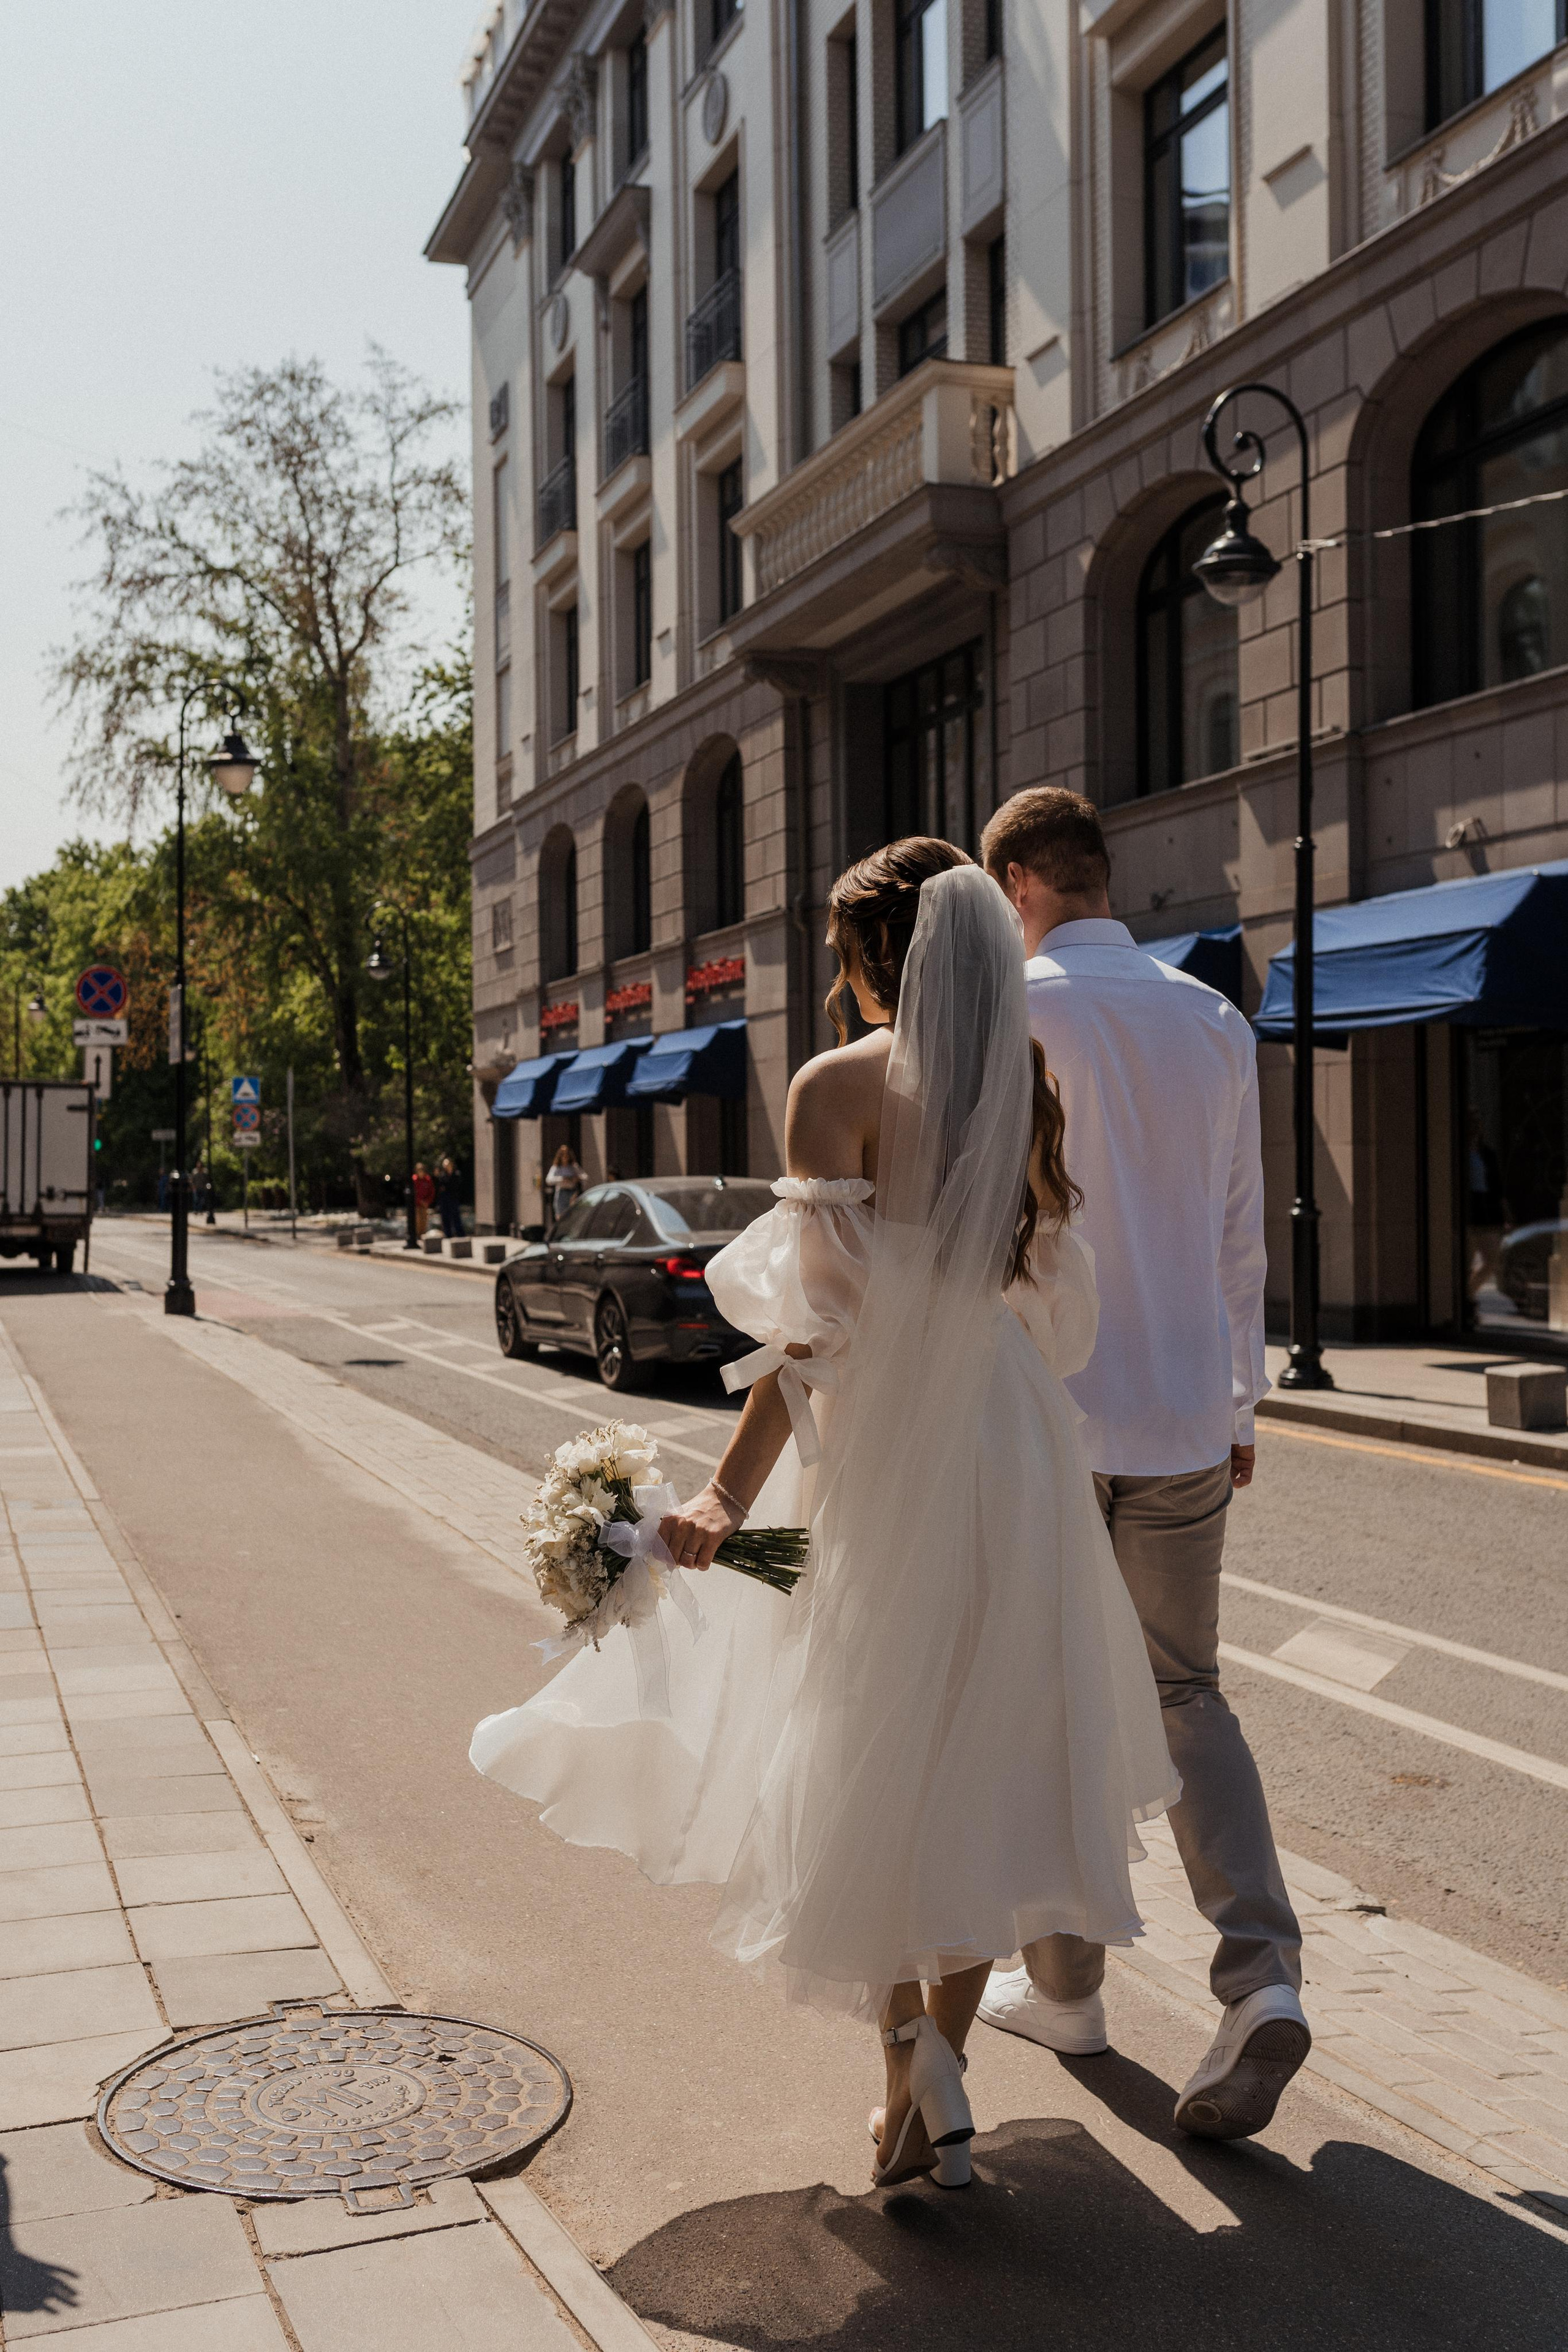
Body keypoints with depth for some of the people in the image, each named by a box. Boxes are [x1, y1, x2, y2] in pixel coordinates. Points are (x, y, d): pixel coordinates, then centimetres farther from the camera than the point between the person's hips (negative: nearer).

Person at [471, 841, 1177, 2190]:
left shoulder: (841, 1085, -11)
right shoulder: (1029, 1083, 4)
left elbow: (820, 1319, -18)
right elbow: (1052, 1297, 7)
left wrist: (731, 1494, -17)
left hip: (882, 1450, -5)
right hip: (1014, 1441, 5)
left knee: (869, 1764, 11)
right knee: (980, 1761, 14)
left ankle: (914, 2054, -1)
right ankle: (940, 2089, 22)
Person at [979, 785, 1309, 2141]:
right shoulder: (1215, 1023, 6)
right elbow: (1241, 1236, 10)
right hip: (1187, 1417, 5)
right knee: (1186, 1694, 14)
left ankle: (1065, 1984, 25)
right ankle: (1261, 1967, -2)